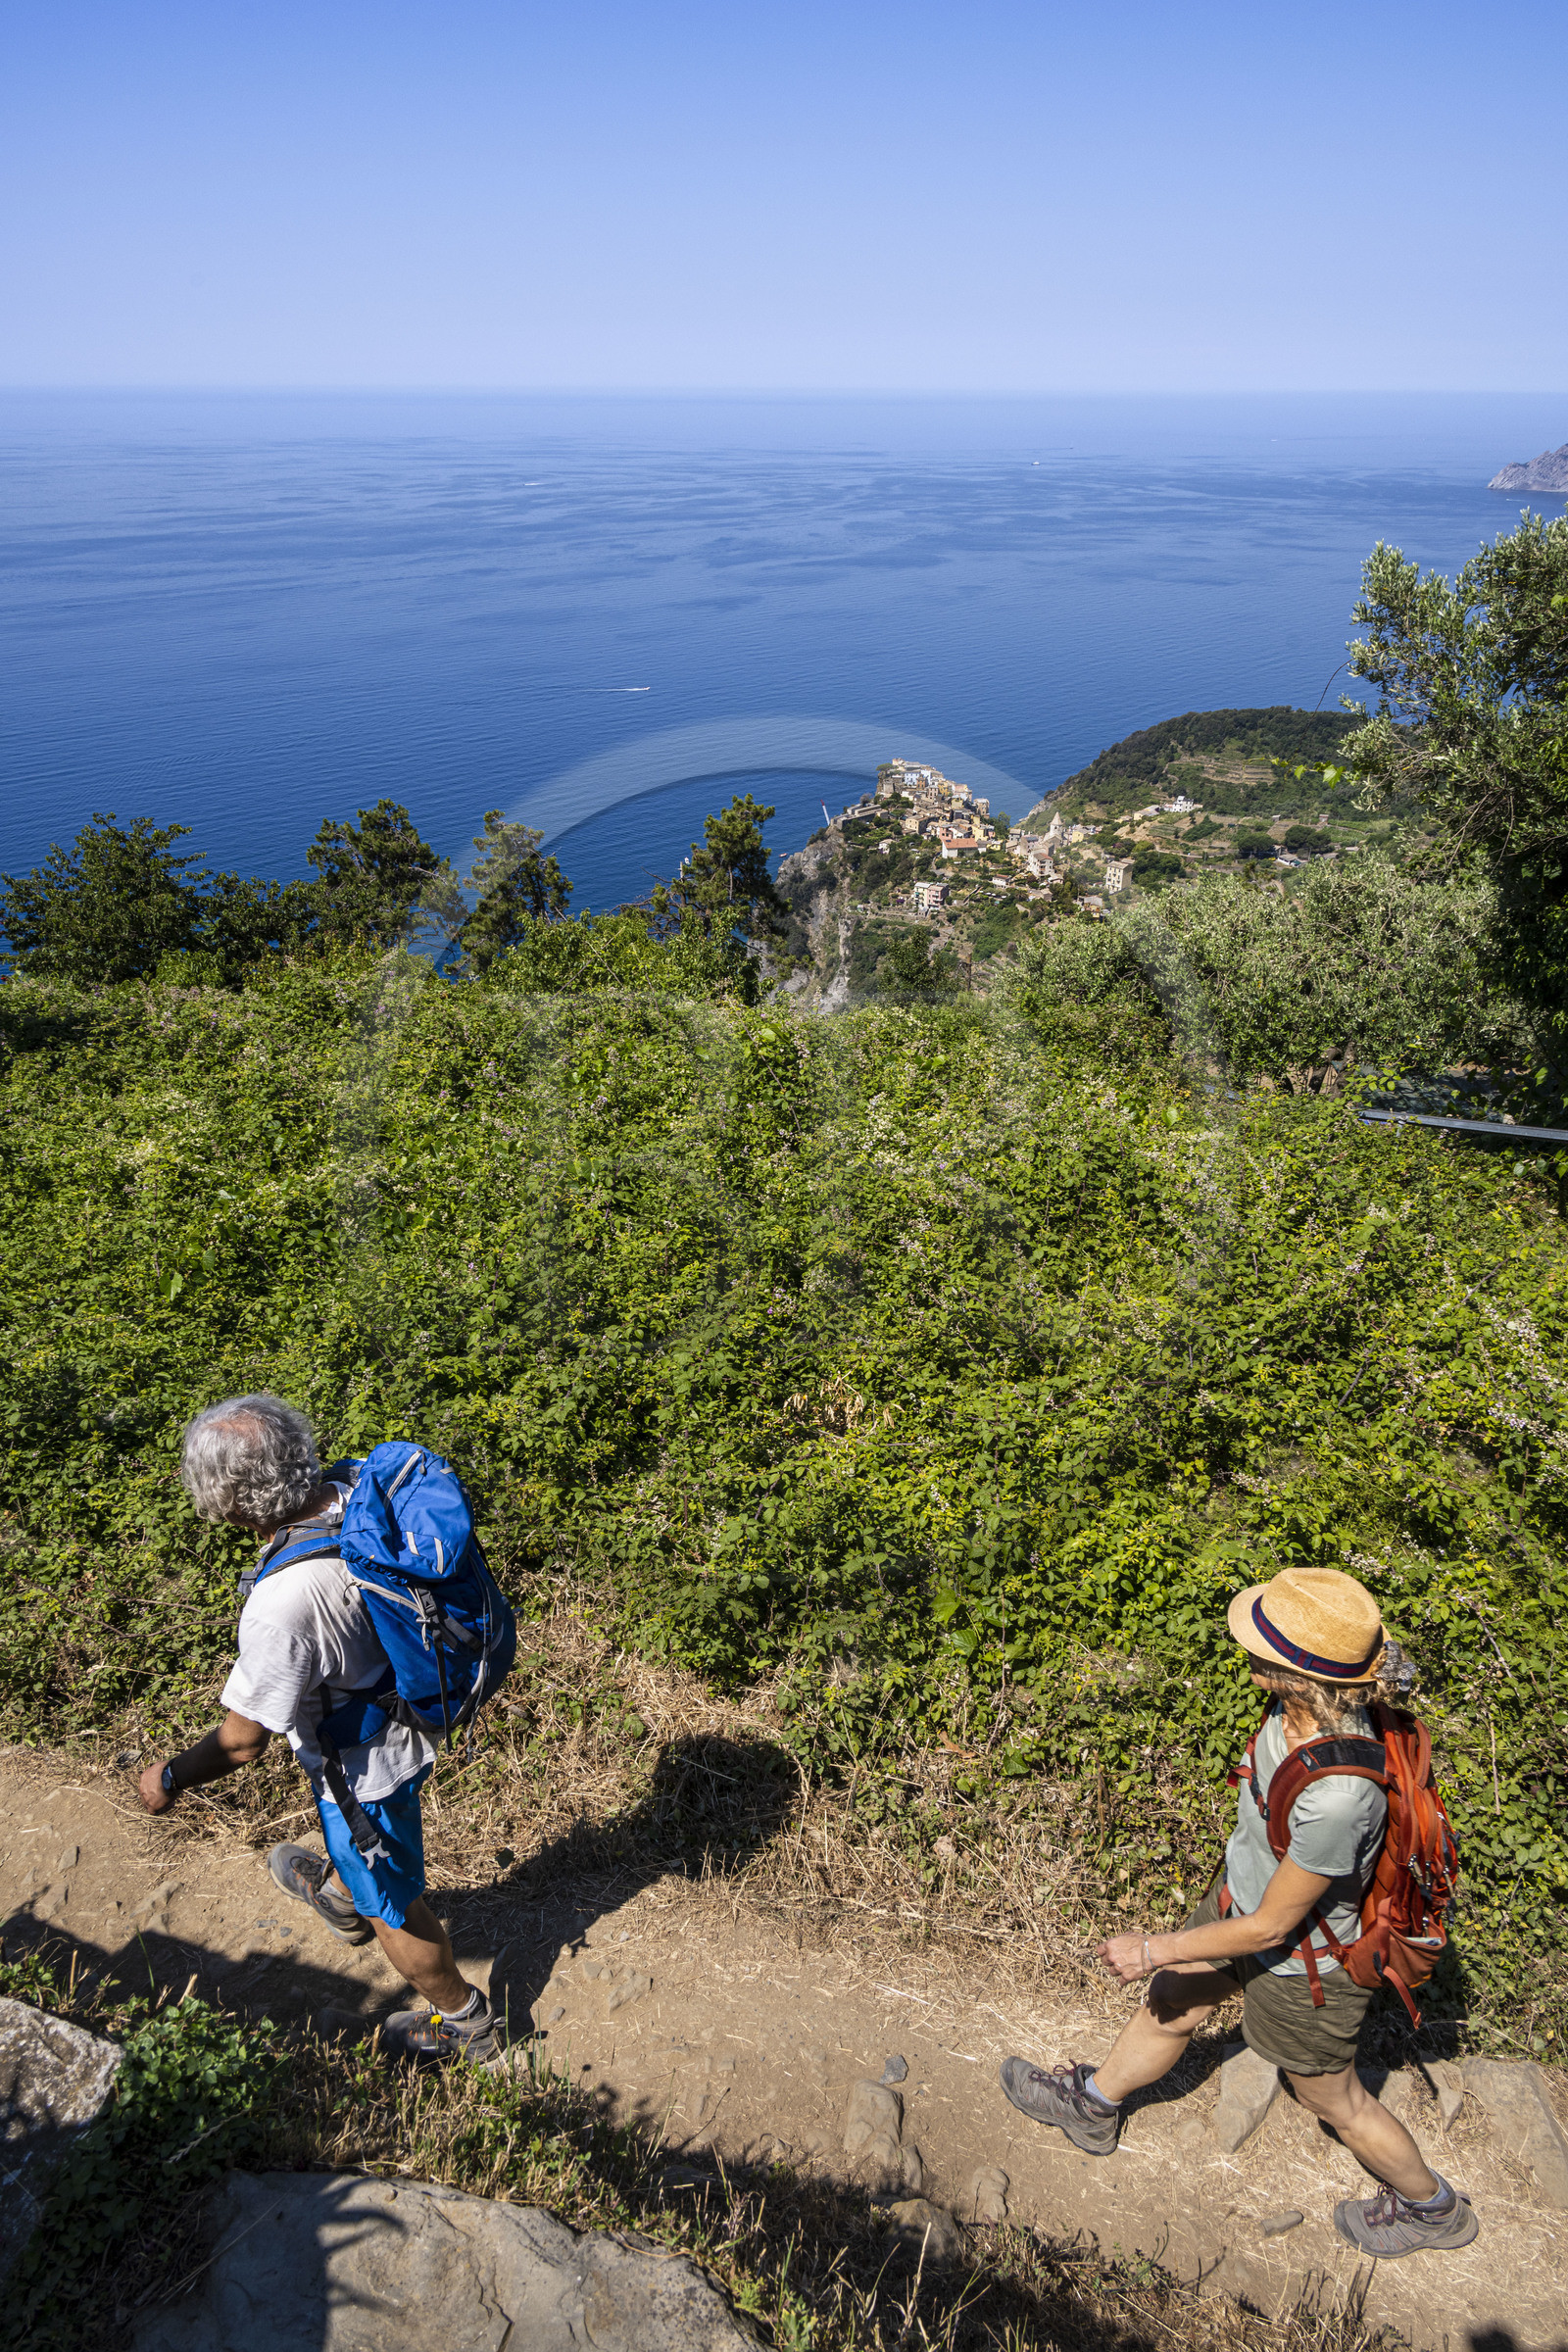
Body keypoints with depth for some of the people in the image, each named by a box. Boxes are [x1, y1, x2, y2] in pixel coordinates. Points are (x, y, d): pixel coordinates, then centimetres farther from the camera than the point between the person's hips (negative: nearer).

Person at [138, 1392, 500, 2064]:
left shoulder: (282, 1607, -41)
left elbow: (243, 1738, -26)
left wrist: (169, 1777, -6)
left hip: (366, 1766, -7)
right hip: (414, 1709, 7)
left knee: (393, 1907, 21)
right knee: (365, 1842, 38)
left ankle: (463, 2021, 44)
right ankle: (339, 1896, 68)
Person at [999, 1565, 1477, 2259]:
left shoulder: (1337, 1796, -44)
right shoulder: (1302, 1707, -22)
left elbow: (1272, 1926, -29)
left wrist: (1154, 1950, -17)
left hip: (1298, 1963, -7)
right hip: (1243, 1892, 7)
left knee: (1334, 2099, 22)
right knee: (1170, 2009, 28)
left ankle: (1432, 2207, 51)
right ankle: (1093, 2105, 54)